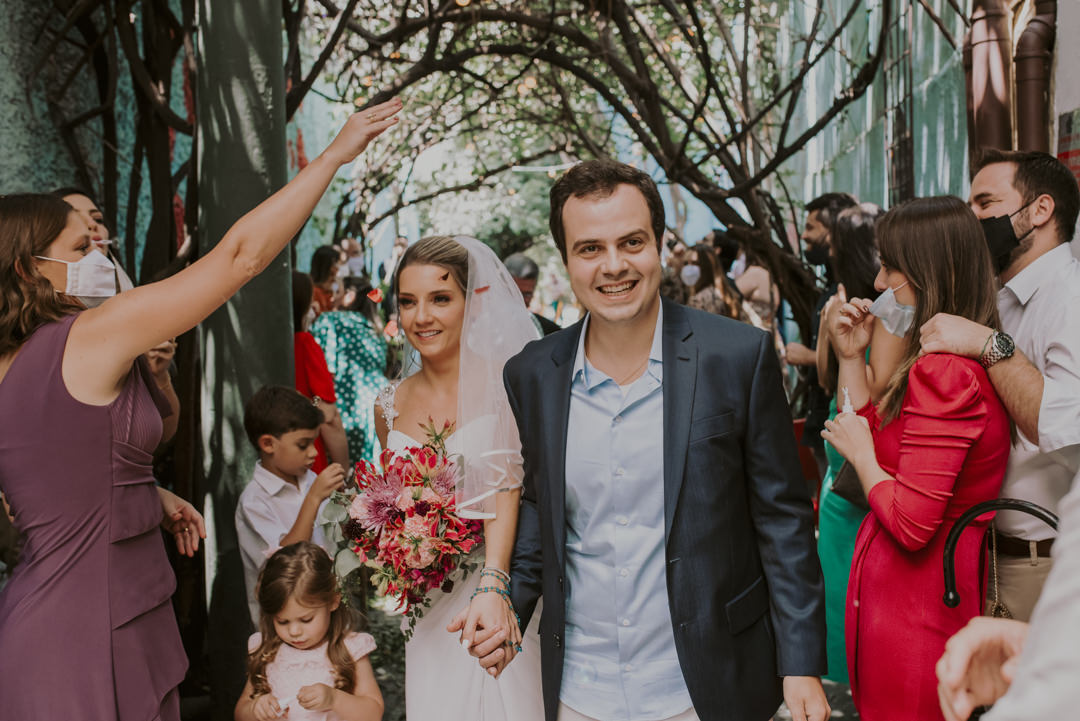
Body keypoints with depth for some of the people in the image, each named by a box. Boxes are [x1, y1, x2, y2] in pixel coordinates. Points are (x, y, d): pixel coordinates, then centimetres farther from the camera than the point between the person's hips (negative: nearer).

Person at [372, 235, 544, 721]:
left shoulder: (504, 384, -8)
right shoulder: (391, 405, 6)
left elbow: (508, 490, -18)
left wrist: (492, 587, -31)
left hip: (497, 600, -3)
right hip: (429, 606, 4)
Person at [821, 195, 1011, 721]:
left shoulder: (943, 372, -24)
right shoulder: (963, 363, 8)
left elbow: (912, 523, -26)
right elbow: (874, 440, 15)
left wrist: (860, 453, -12)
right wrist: (852, 357, 8)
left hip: (911, 613, -10)